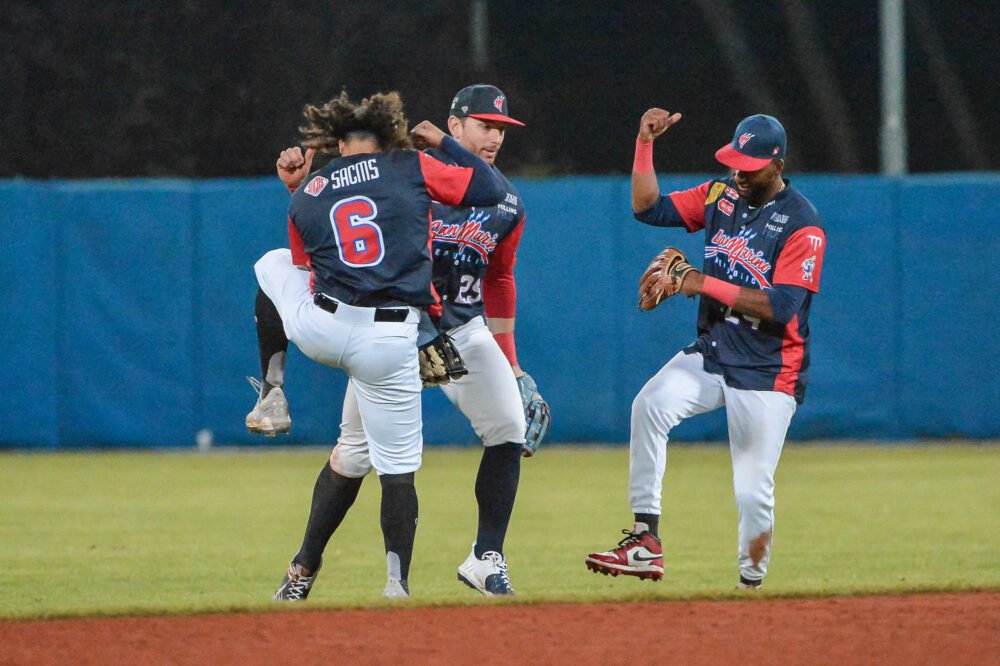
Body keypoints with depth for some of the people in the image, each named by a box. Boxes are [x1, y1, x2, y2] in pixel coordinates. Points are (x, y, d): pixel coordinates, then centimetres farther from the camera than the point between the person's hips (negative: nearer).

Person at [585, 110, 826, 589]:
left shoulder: (802, 226, -12)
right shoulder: (722, 195, 7)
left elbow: (781, 306, -21)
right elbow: (649, 208, 7)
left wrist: (702, 283, -22)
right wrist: (645, 143, -4)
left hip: (767, 373, -5)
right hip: (710, 353, 5)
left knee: (753, 492, -6)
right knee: (650, 405, -24)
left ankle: (751, 584, 17)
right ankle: (645, 544, -25)